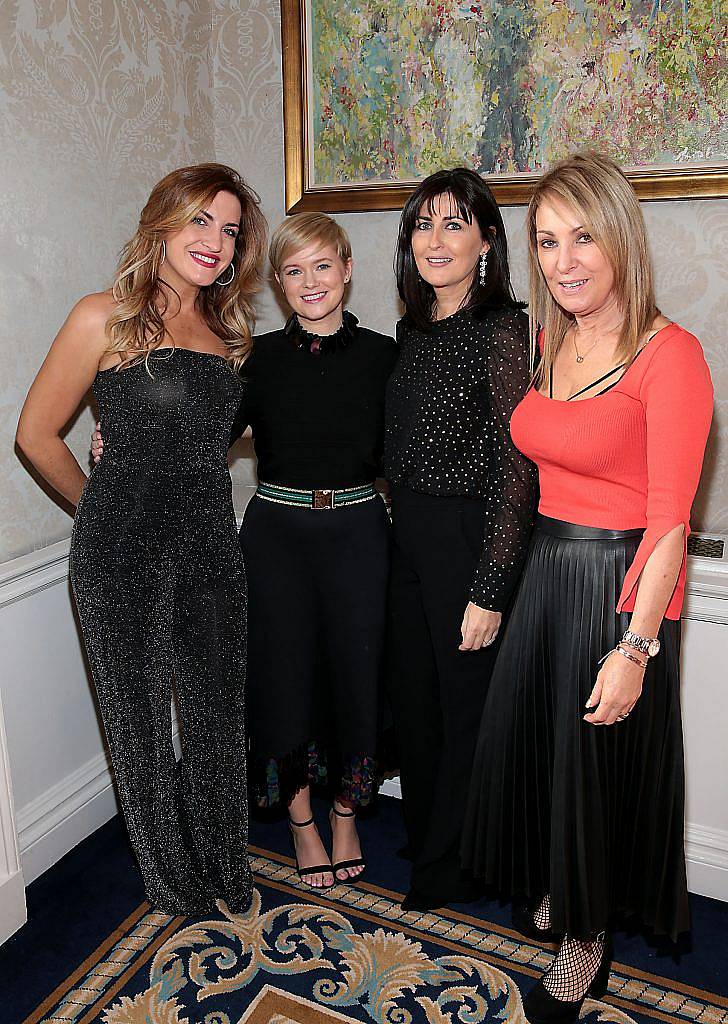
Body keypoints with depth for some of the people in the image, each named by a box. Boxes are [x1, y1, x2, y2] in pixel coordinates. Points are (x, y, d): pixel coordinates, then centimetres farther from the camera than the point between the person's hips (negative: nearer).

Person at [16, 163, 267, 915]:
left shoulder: (228, 332, 10)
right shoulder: (105, 318, -6)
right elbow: (37, 434, -3)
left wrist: (191, 503, 10)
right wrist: (107, 511, 5)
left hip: (211, 544, 5)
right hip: (124, 551, -4)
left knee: (217, 714, 14)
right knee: (141, 718, 11)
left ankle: (224, 870, 37)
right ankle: (171, 881, 35)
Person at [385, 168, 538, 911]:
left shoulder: (504, 330, -14)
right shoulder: (413, 329, 10)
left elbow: (516, 469, -17)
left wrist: (490, 591, -18)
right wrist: (403, 521, 11)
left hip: (471, 538, -7)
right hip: (408, 535, 8)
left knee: (466, 704, 9)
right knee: (411, 696, 19)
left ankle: (452, 864, 33)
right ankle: (422, 839, 43)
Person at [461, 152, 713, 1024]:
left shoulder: (669, 355, -16)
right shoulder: (550, 343, 7)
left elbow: (669, 522, -18)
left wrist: (634, 647, -20)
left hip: (621, 583, -7)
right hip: (547, 569, 7)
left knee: (599, 759, 10)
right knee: (531, 743, 19)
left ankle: (586, 937, 37)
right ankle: (554, 889, 48)